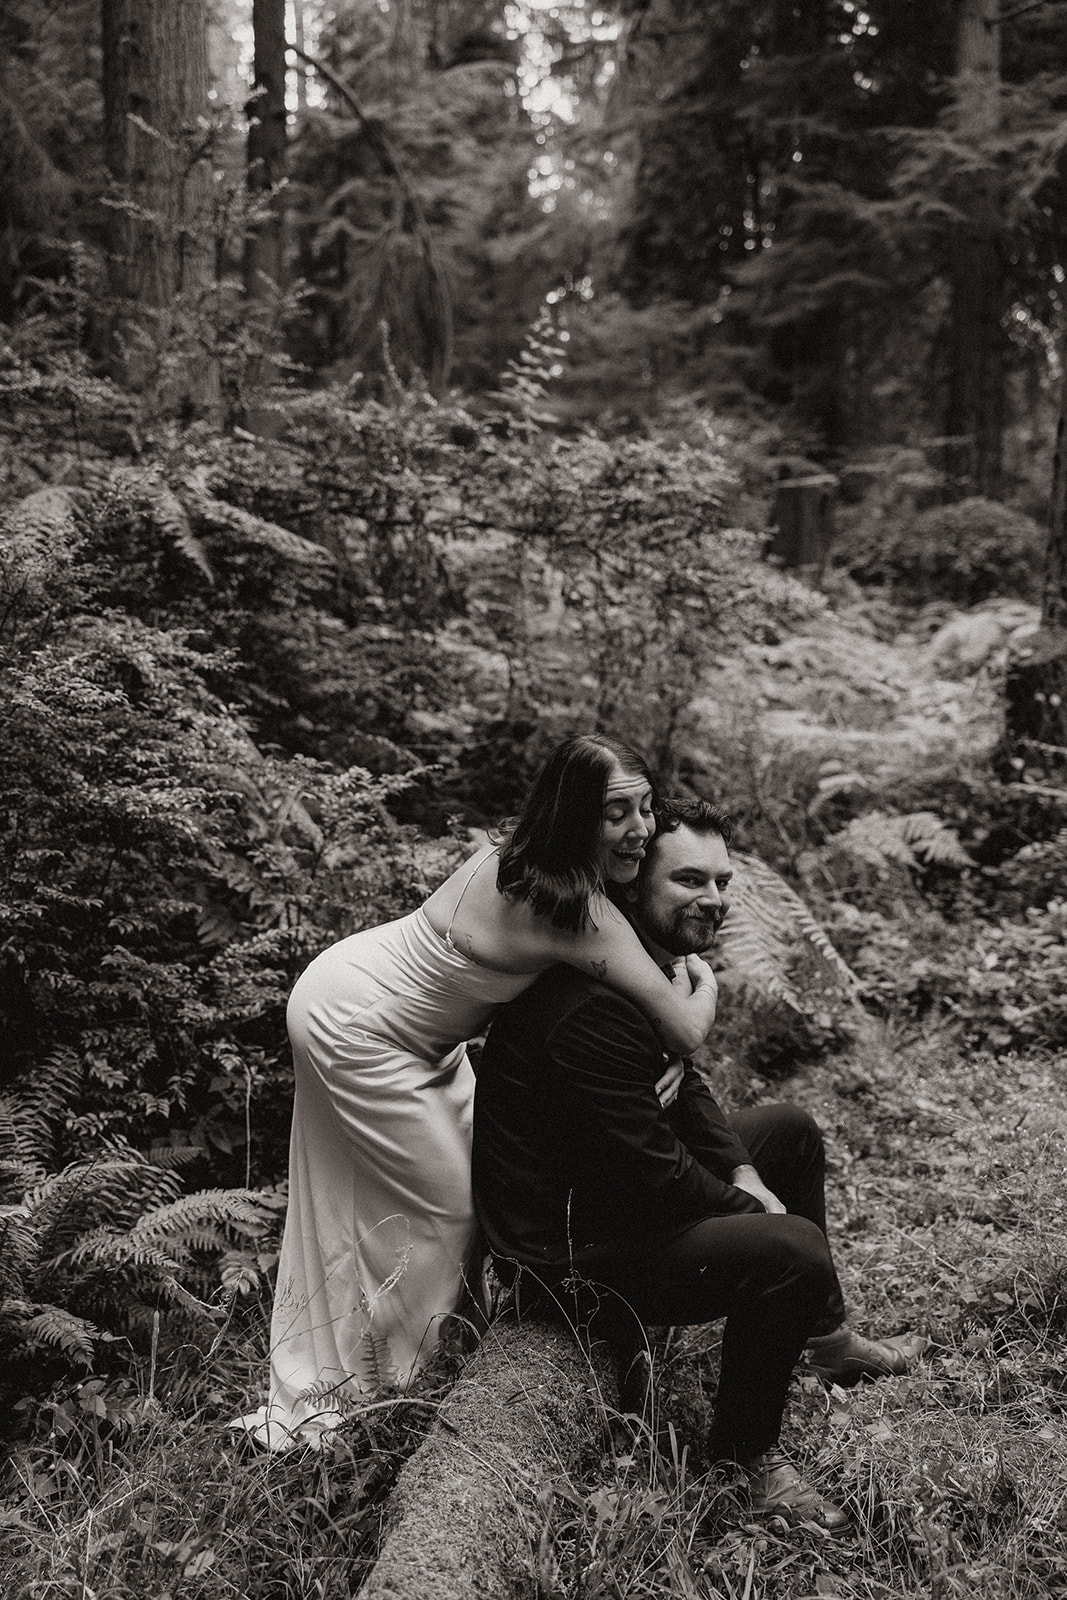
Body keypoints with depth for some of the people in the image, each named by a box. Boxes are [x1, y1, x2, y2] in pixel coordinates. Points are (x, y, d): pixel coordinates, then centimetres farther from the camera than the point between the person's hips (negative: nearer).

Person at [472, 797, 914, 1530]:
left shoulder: (656, 965, 2)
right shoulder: (595, 1009, -32)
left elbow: (684, 1087, 13)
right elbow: (649, 1172, -28)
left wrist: (741, 1176, -1)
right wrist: (747, 1207, -12)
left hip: (616, 1190, 11)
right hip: (567, 1249, -11)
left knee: (792, 1128, 18)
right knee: (790, 1250, -25)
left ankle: (826, 1337, 32)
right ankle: (747, 1449, -1)